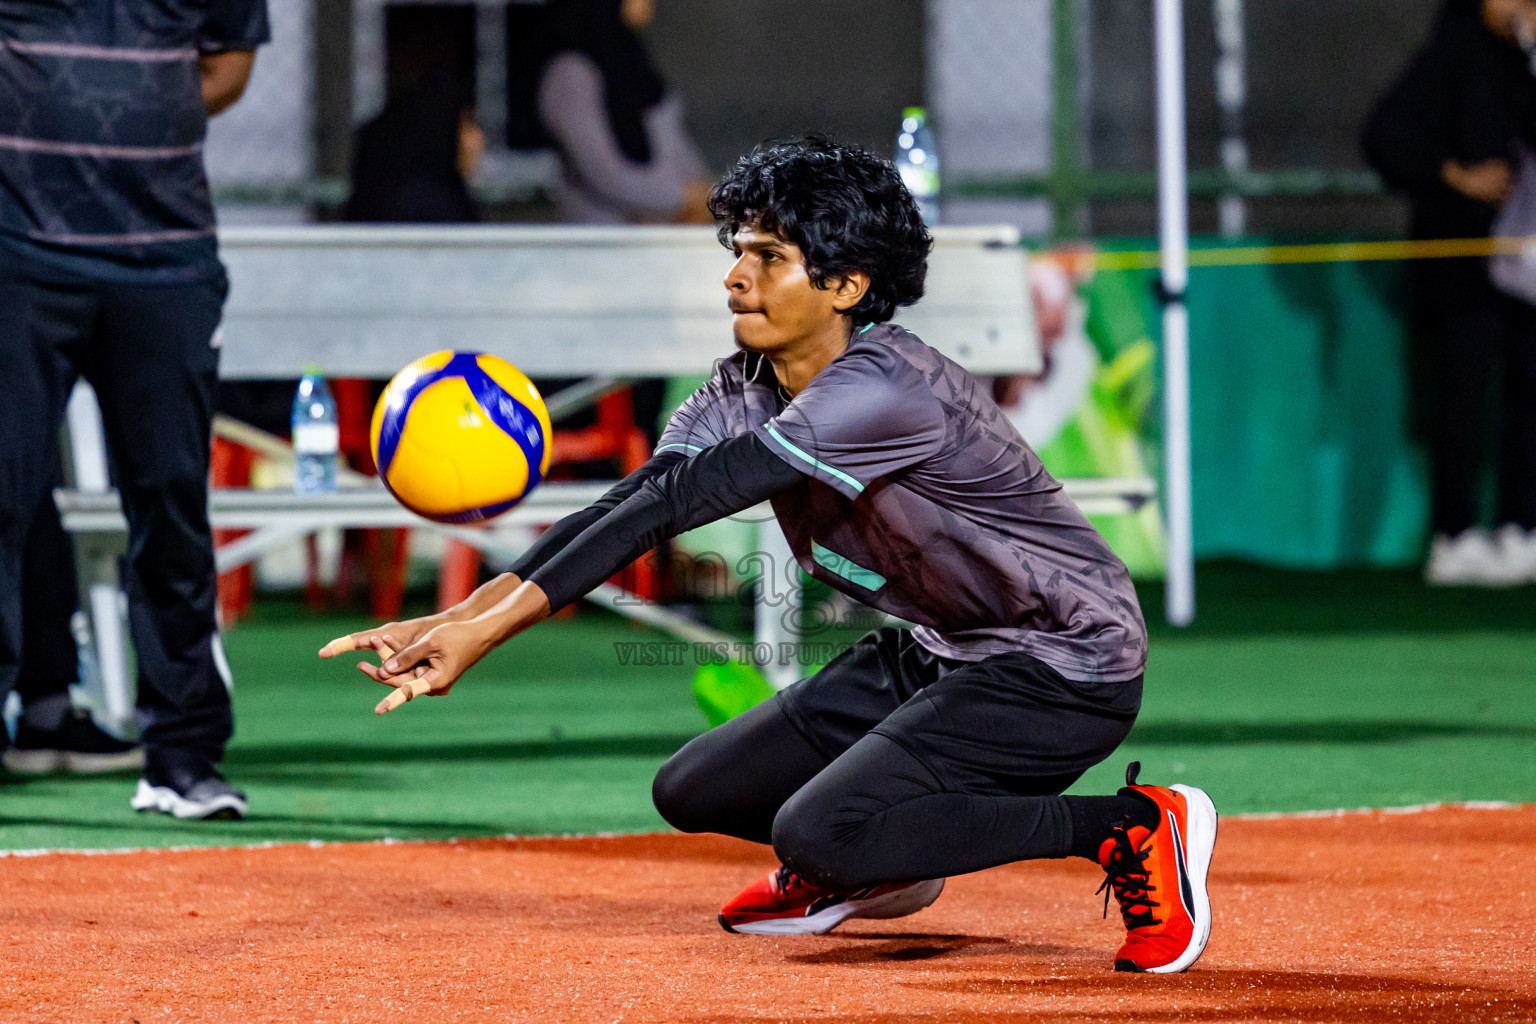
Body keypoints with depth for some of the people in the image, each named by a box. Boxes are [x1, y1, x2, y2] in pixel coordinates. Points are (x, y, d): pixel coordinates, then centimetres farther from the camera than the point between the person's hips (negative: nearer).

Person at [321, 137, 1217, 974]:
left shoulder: (883, 392, -28)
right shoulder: (750, 389, 0)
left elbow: (680, 501, -33)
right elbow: (633, 505, -9)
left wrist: (491, 628, -37)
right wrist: (463, 618, -23)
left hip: (1064, 668, -9)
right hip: (936, 656, 9)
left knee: (818, 832, -27)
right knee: (696, 794, 7)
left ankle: (1131, 829, -16)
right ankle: (882, 862, 35)